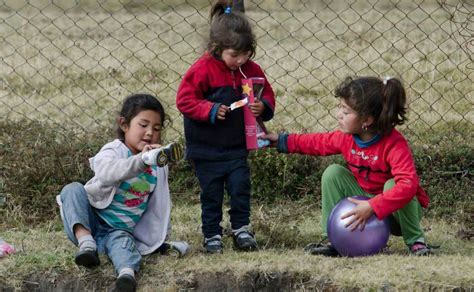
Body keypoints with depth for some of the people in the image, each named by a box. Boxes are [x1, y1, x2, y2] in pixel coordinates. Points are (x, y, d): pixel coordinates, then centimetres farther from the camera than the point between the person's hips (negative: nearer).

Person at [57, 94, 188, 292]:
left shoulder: (158, 166, 6)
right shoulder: (113, 151, -11)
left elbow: (160, 205, 19)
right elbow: (106, 174, -37)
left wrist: (162, 239, 19)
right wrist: (144, 160, -51)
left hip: (120, 230, 2)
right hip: (88, 222, -2)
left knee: (122, 240, -34)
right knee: (73, 190, -28)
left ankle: (127, 272, -64)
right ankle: (85, 242, -39)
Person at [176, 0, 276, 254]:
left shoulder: (251, 69, -2)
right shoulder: (202, 70, -16)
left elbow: (267, 95, 8)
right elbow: (185, 100, -14)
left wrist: (263, 107, -15)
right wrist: (210, 110, -26)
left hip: (237, 146, 3)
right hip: (206, 148, -3)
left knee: (240, 187, 1)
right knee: (211, 193, 5)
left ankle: (241, 230, 16)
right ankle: (212, 235, 17)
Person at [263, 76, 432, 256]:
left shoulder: (394, 144, -31)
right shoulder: (347, 137, -9)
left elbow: (408, 184, -44)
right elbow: (319, 143, 11)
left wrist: (372, 207, -47)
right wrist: (282, 141, 10)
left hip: (396, 209, -5)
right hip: (366, 203, 6)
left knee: (393, 185, -37)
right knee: (333, 173, -12)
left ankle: (415, 240, -18)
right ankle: (331, 239, -7)